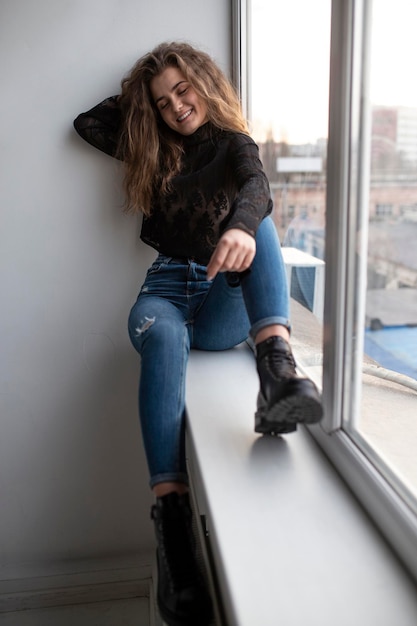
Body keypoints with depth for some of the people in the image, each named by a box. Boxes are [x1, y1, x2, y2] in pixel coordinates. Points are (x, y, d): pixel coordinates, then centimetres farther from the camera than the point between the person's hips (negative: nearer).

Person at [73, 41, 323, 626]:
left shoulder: (234, 144, 10)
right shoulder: (155, 152, 22)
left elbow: (256, 187, -14)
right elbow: (87, 123, 27)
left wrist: (243, 226, -37)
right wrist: (136, 94, 25)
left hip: (228, 302, -1)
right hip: (168, 290, 1)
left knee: (260, 219, -28)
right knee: (162, 338, -35)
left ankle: (277, 369, -51)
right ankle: (172, 520, -47)